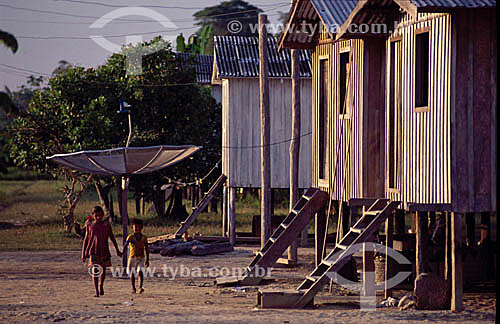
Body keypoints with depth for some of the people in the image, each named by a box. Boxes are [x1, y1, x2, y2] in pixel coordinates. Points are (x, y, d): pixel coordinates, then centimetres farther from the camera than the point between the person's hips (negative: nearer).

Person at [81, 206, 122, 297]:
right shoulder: (89, 225, 3)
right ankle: (96, 291, -8)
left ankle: (101, 285, 35)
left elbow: (112, 238, 7)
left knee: (103, 270, 9)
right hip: (93, 250, -1)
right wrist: (83, 253, 6)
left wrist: (117, 250, 7)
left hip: (104, 250, 1)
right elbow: (86, 239, 8)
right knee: (94, 270, -9)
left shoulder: (106, 224, 2)